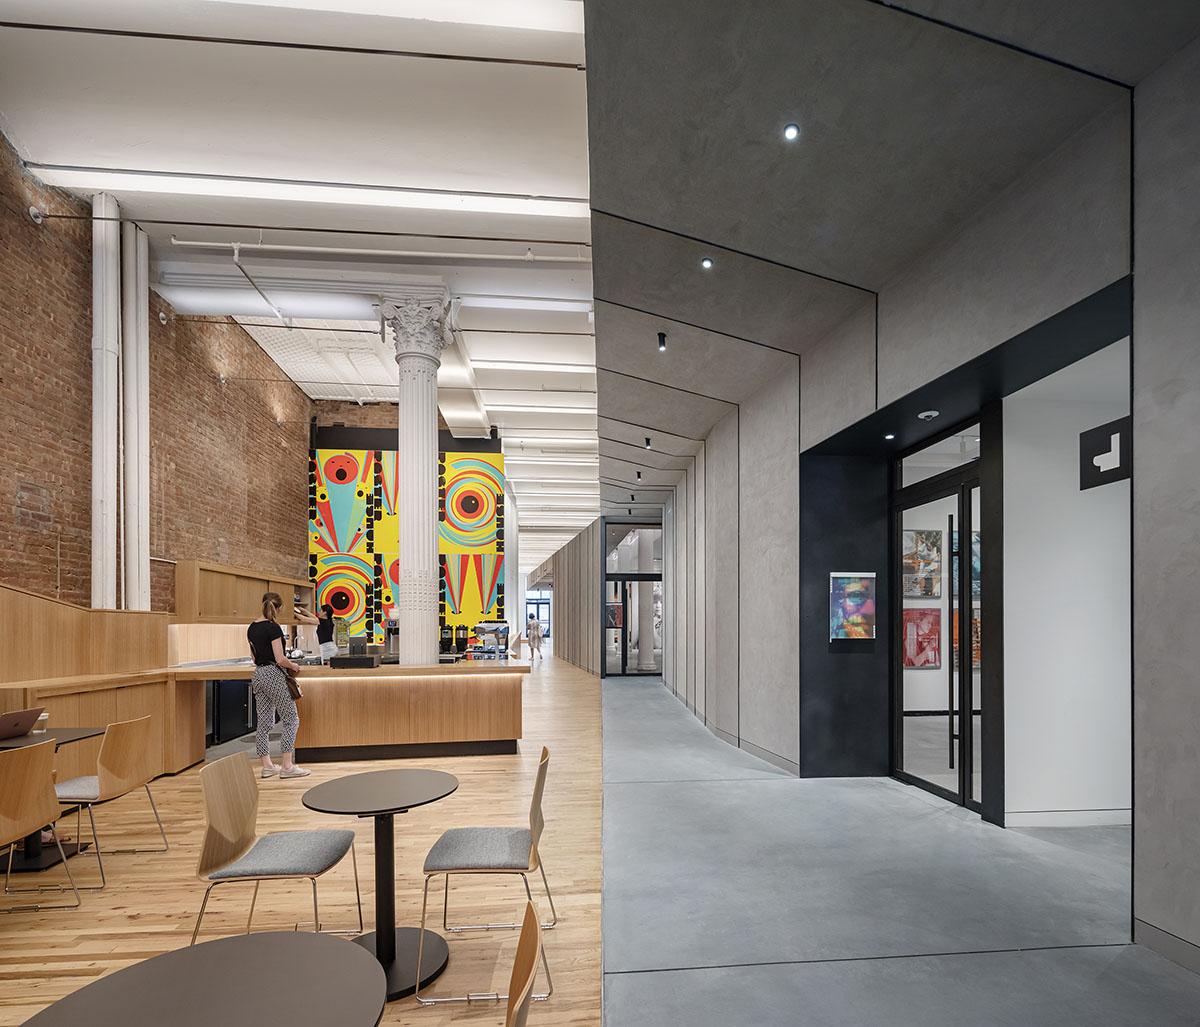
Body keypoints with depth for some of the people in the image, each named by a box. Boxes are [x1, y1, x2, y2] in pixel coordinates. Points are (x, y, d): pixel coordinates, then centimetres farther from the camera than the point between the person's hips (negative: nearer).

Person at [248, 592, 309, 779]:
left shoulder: (251, 628, 9)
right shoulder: (273, 627, -16)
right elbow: (280, 659, -18)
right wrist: (294, 666, -1)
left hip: (258, 674, 8)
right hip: (274, 675, -8)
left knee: (264, 722, 11)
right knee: (291, 720, -1)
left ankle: (267, 766, 15)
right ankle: (287, 766, -2)